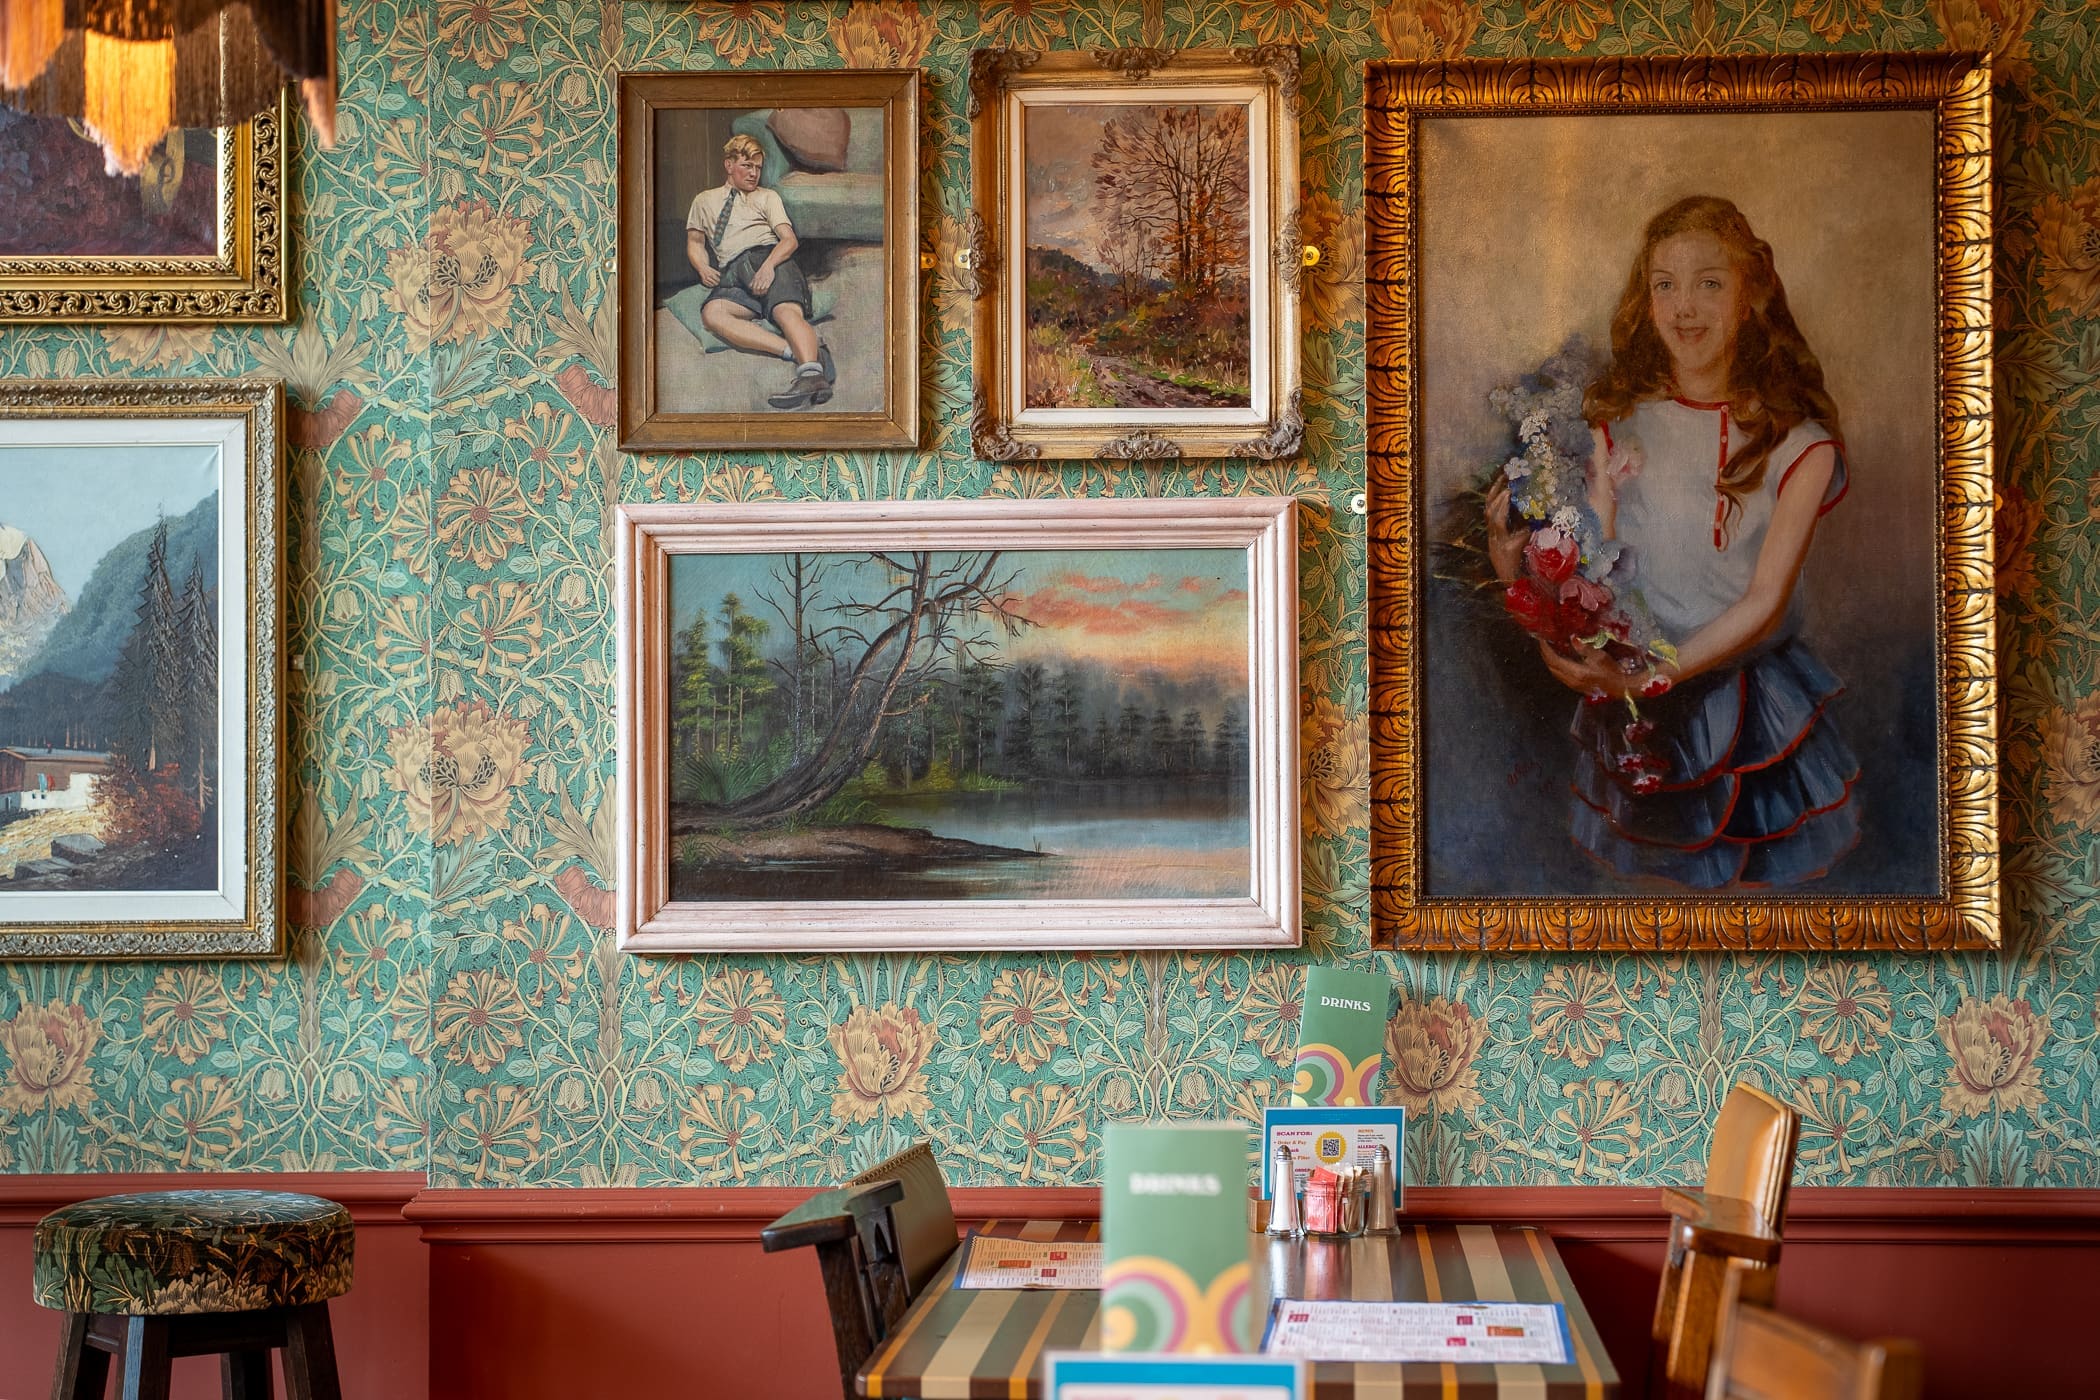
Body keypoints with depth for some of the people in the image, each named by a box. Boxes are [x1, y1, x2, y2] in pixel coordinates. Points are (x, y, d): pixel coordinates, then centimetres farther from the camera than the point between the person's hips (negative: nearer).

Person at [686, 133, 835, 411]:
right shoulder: (704, 201, 31)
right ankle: (801, 353, -46)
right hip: (732, 276, 1)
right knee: (712, 313, -35)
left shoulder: (767, 197, 23)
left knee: (787, 311, -34)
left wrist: (769, 266, -13)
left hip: (767, 256, -1)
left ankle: (811, 374, -62)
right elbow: (694, 242, 30)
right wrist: (703, 268, 5)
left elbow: (790, 239, 10)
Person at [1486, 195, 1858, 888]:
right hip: (1638, 713, 1)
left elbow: (1765, 601, -15)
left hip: (1753, 696, -1)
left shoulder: (1798, 441, -10)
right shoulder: (1619, 423, -5)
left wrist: (1654, 675, -27)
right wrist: (1513, 563, -30)